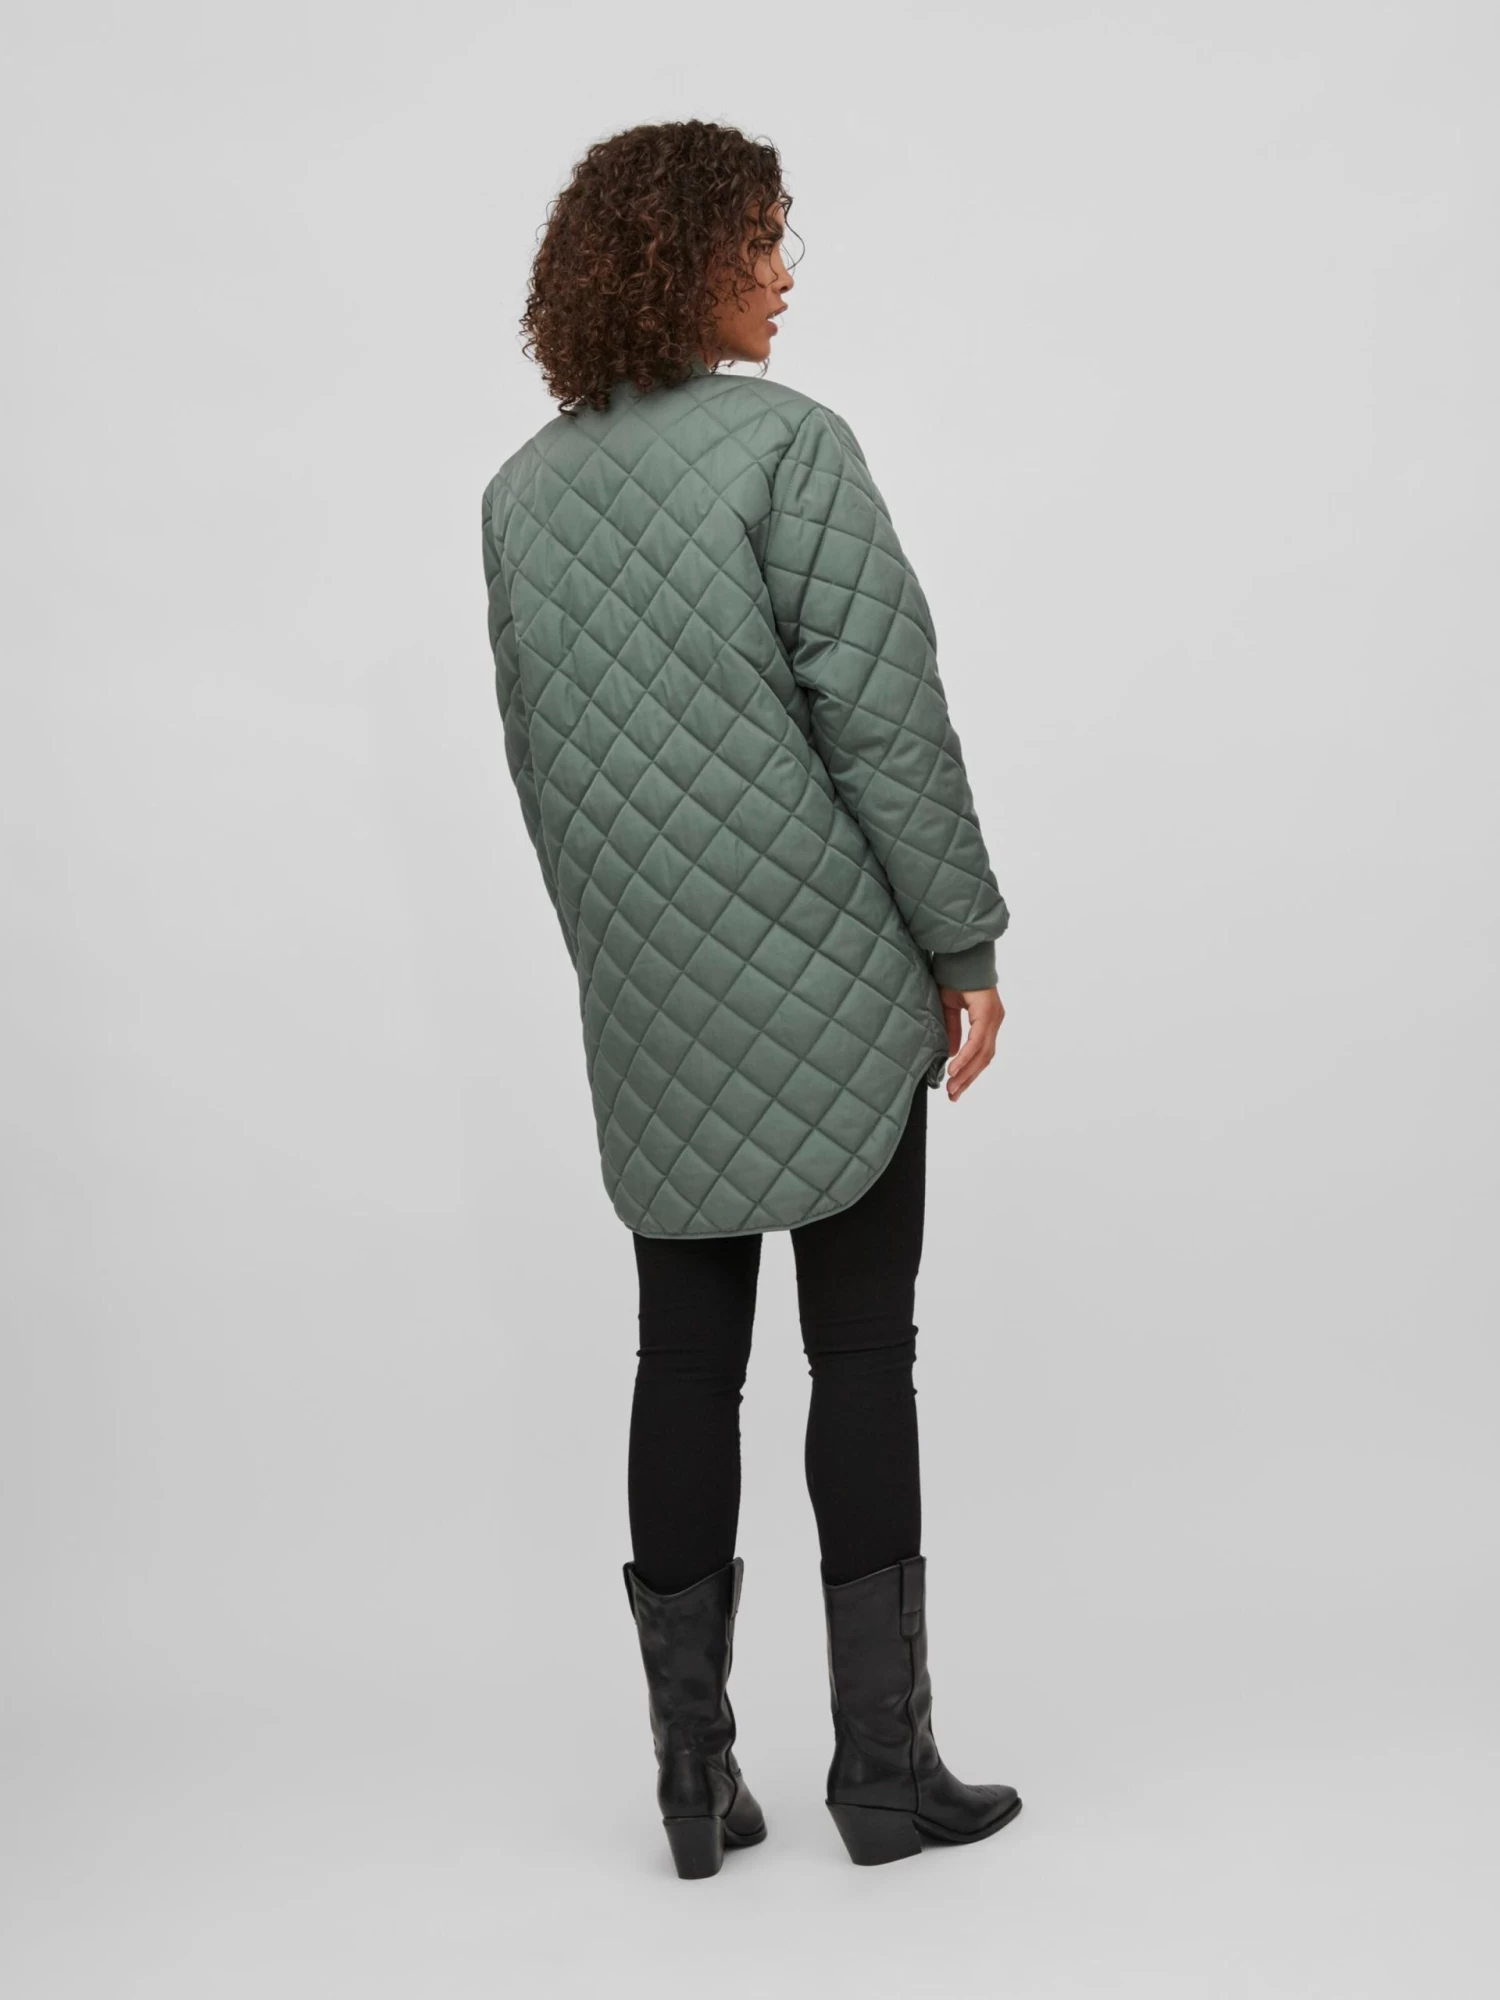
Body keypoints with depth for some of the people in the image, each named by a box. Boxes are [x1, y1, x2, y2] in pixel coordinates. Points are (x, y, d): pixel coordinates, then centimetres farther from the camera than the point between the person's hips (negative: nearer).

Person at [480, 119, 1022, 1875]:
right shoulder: (789, 446, -10)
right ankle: (884, 1769, 12)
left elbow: (536, 757, 13)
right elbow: (884, 714, -13)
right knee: (860, 1354, 3)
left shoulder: (521, 491, 9)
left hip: (650, 1006, 5)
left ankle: (695, 1774, 16)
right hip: (830, 980, -5)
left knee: (684, 1362, 9)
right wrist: (966, 944, -7)